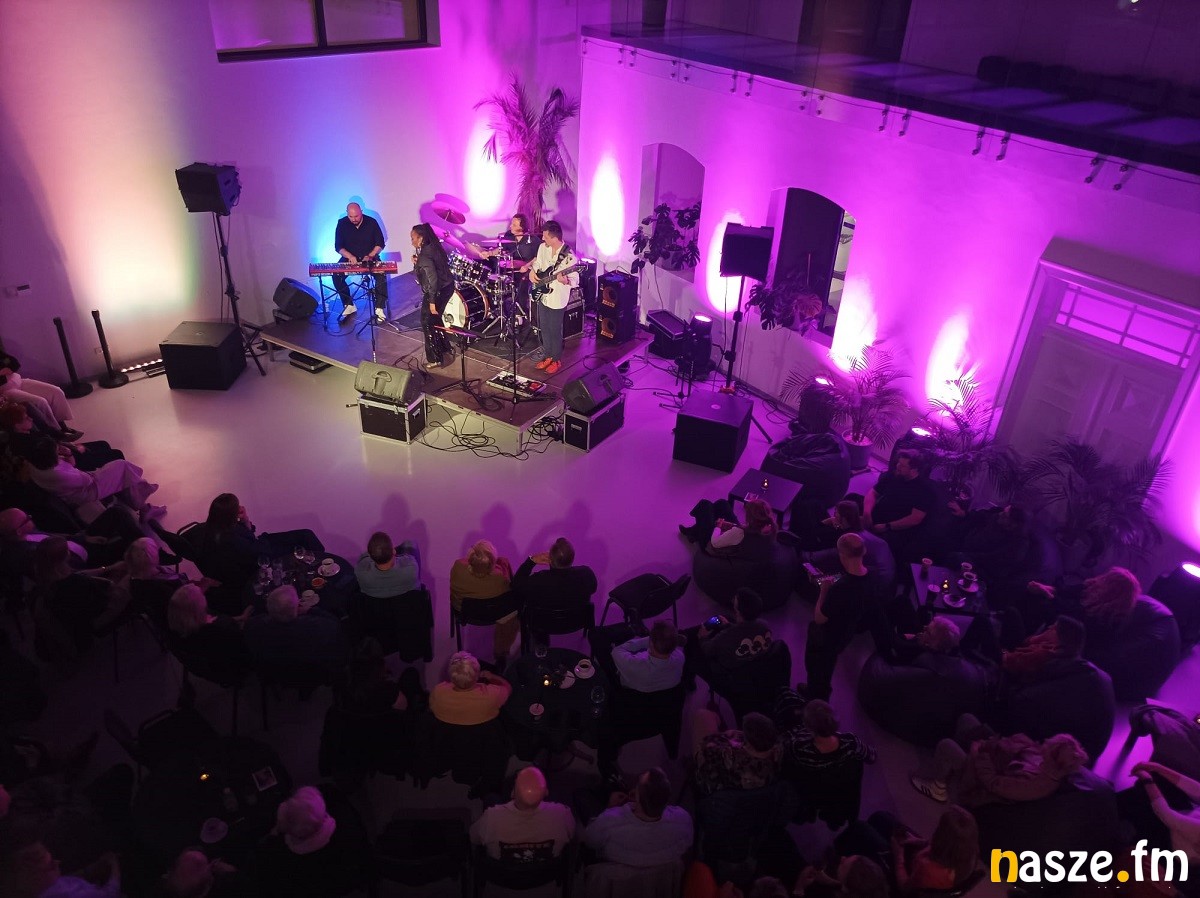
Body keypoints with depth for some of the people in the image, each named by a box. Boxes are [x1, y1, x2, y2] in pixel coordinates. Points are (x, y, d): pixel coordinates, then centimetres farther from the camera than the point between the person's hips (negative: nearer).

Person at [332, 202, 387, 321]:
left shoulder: (371, 222, -9)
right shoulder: (342, 223, -6)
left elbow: (380, 244, -4)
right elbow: (338, 246, -4)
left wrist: (370, 256, -21)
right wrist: (349, 256, -23)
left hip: (370, 258, -1)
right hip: (349, 258, 1)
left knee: (381, 276, -30)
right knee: (336, 276, -24)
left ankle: (379, 308, -19)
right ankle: (349, 305, -6)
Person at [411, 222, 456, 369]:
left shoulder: (424, 256, -22)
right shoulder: (434, 247, 5)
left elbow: (432, 279, -26)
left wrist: (432, 301, -22)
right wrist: (417, 263, 3)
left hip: (438, 292, -9)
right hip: (447, 287, 9)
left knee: (428, 324, 6)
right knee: (435, 320, 24)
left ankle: (435, 359, 14)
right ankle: (445, 349, 36)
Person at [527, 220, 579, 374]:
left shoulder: (569, 256, -24)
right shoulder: (543, 247, -3)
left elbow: (575, 281, -20)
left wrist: (566, 281, -41)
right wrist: (532, 271, -5)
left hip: (557, 300, -7)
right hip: (543, 296, 7)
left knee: (555, 331, 8)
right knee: (544, 328, 19)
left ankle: (556, 360, 27)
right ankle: (548, 355, 38)